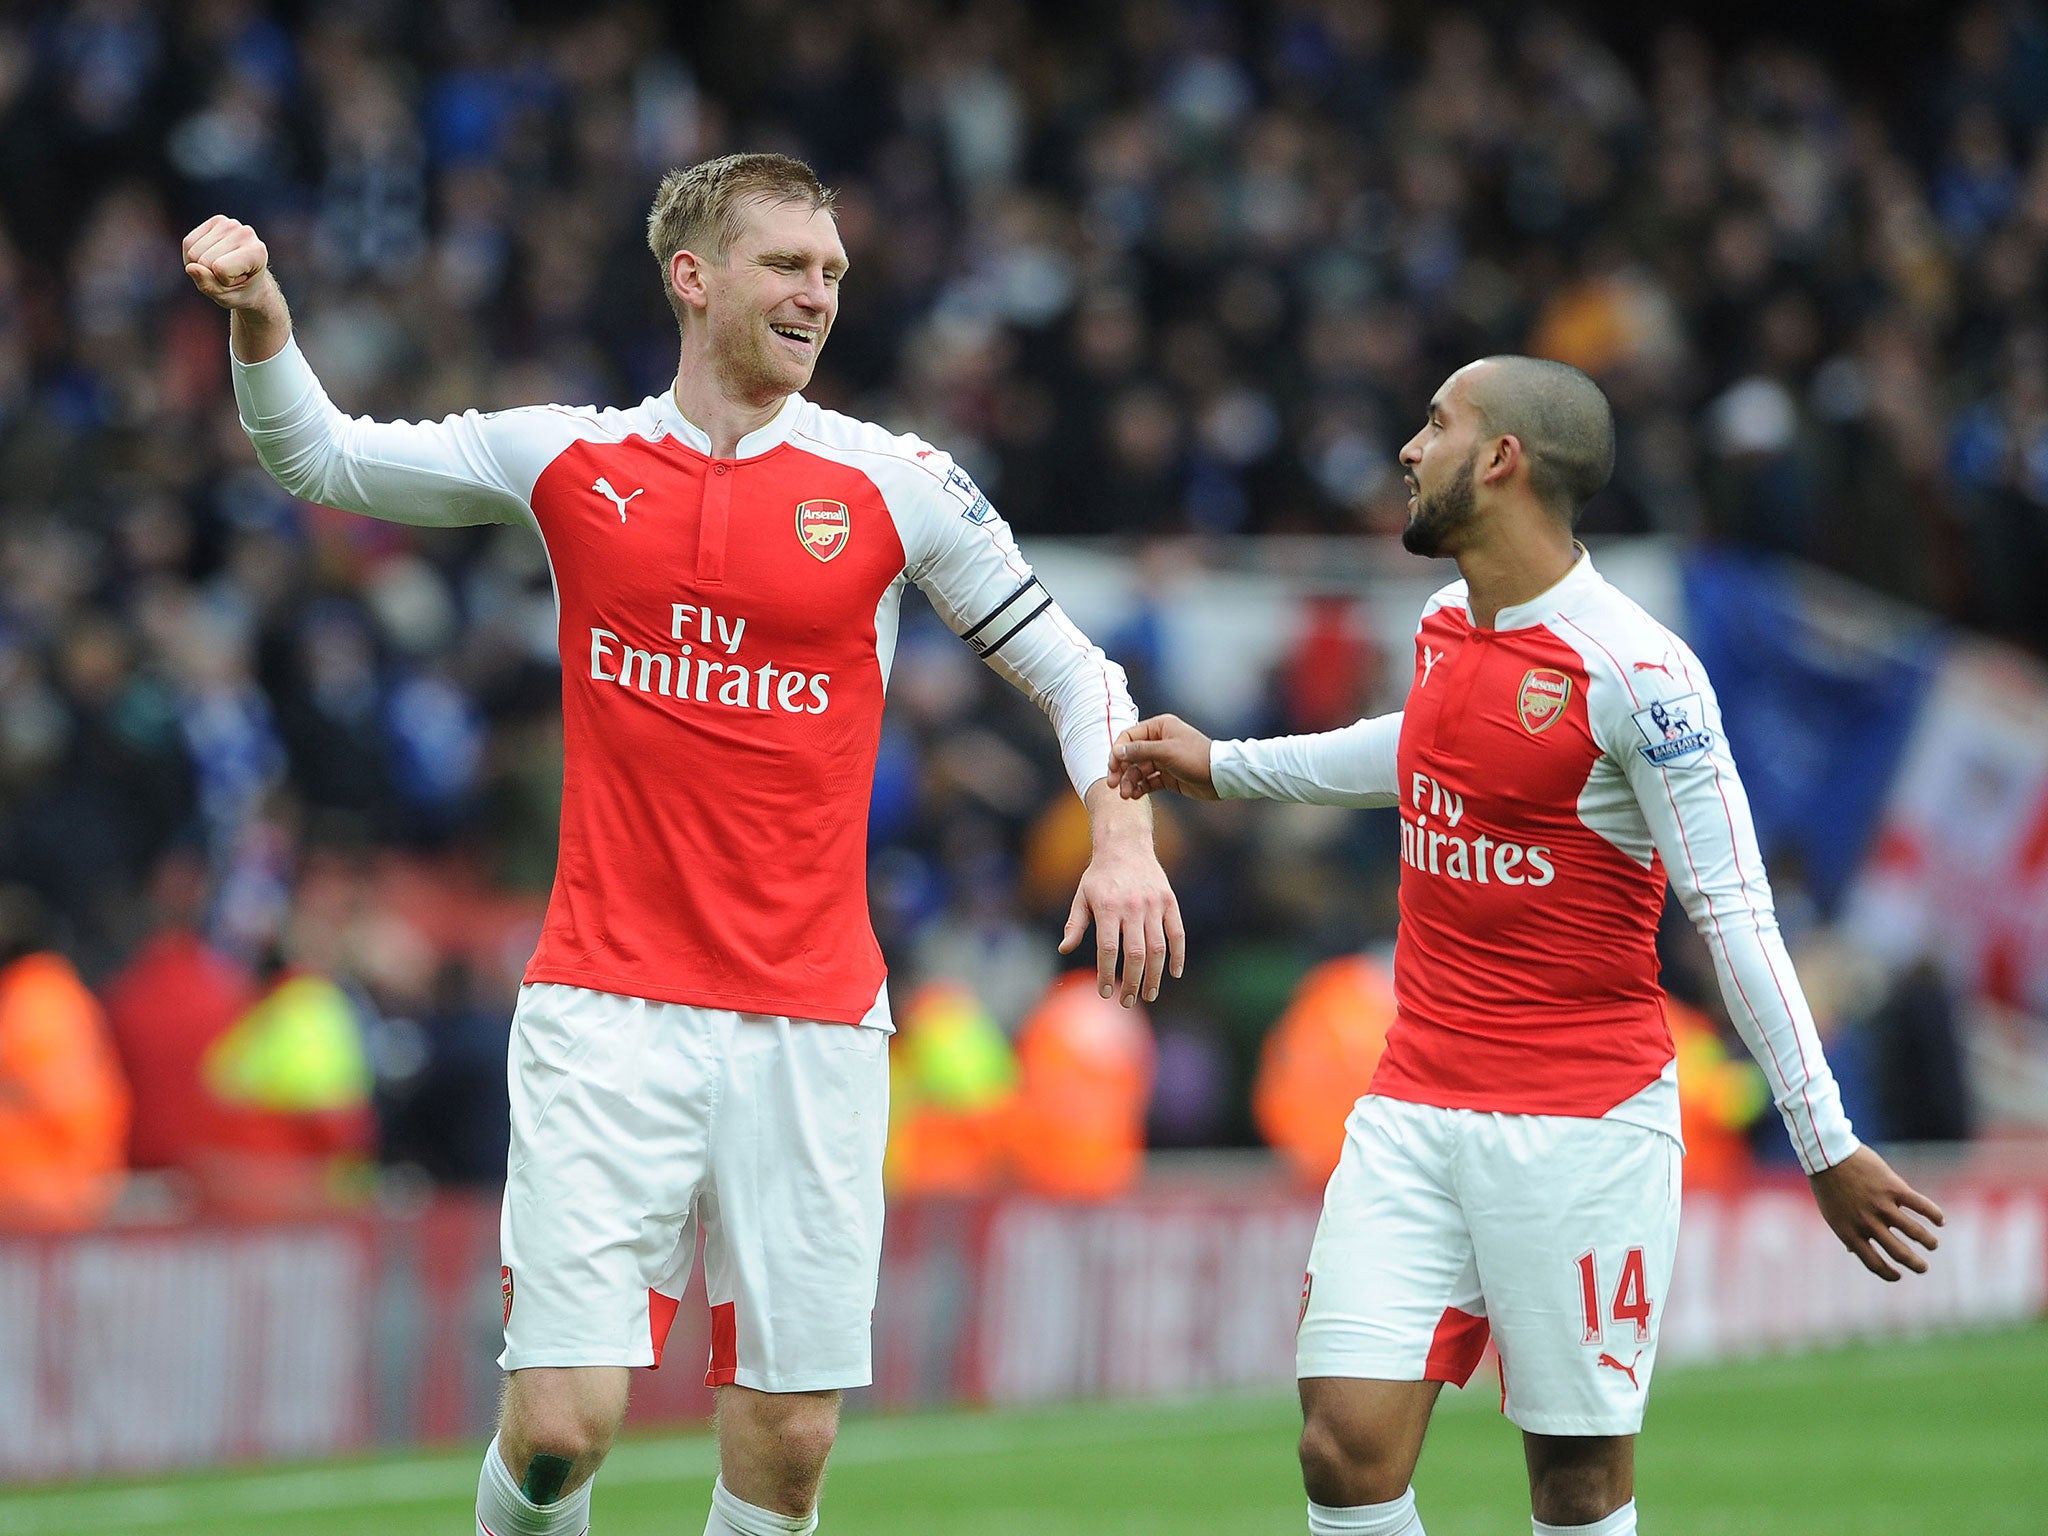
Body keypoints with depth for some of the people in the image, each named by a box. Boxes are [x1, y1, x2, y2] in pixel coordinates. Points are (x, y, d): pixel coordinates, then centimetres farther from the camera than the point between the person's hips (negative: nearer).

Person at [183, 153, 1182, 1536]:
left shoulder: (896, 482, 4)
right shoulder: (570, 460, 7)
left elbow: (1074, 671, 10)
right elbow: (321, 459, 18)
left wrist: (1123, 833, -7)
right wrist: (260, 319, 0)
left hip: (813, 1027, 0)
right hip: (606, 1011, 0)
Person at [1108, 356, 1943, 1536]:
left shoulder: (1634, 672, -14)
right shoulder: (1447, 632, 9)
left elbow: (1735, 911, -14)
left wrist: (1827, 1144, -16)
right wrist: (1222, 765, 42)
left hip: (1585, 1124, -6)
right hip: (1413, 1116, 6)